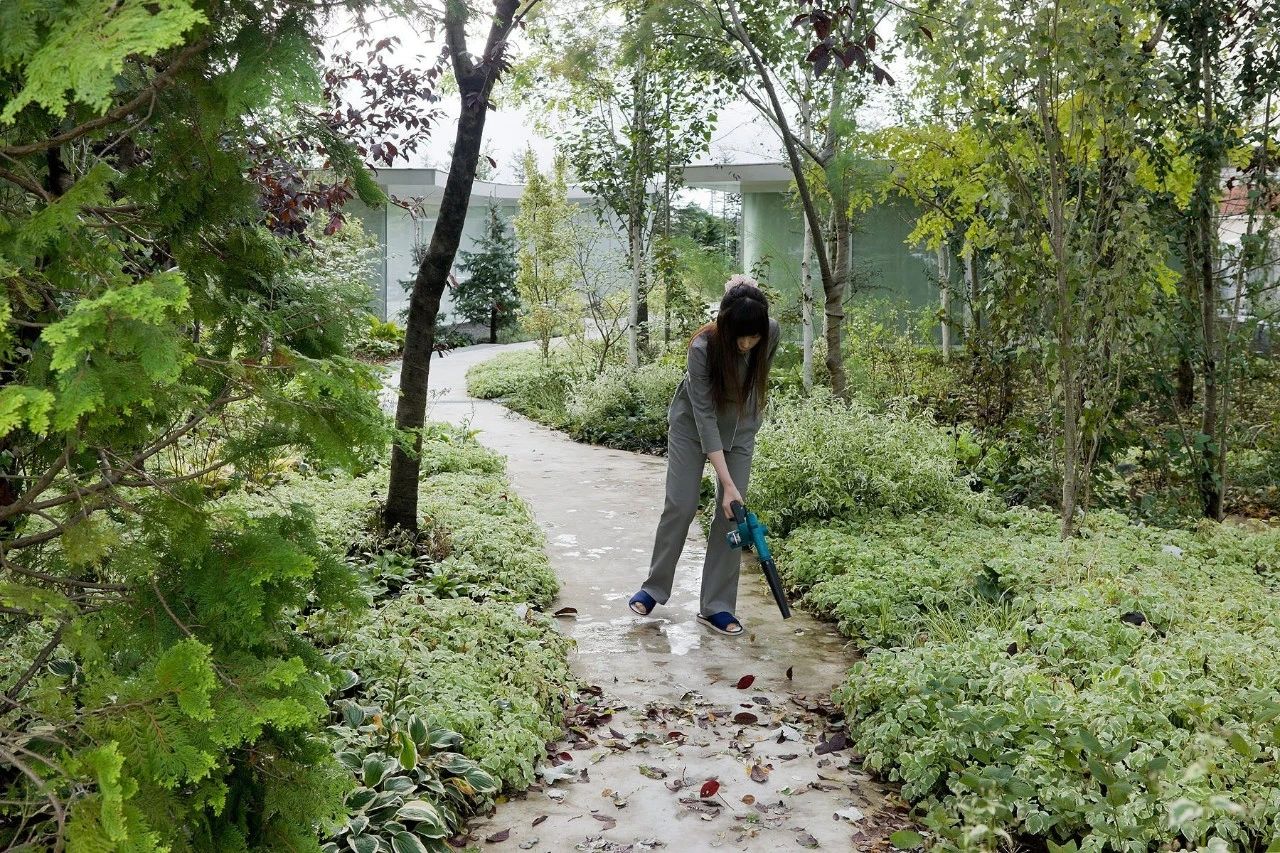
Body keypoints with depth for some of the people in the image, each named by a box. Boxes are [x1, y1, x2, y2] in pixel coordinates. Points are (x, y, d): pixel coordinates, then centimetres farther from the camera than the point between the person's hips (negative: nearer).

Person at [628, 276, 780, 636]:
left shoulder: (772, 333, -24)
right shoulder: (703, 347, -34)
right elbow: (705, 417, -34)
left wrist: (749, 414, 12)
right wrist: (727, 483, -37)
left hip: (741, 428, 3)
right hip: (692, 424, -3)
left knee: (731, 513, -4)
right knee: (680, 506, -4)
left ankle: (716, 607, 3)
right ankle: (654, 589, 15)